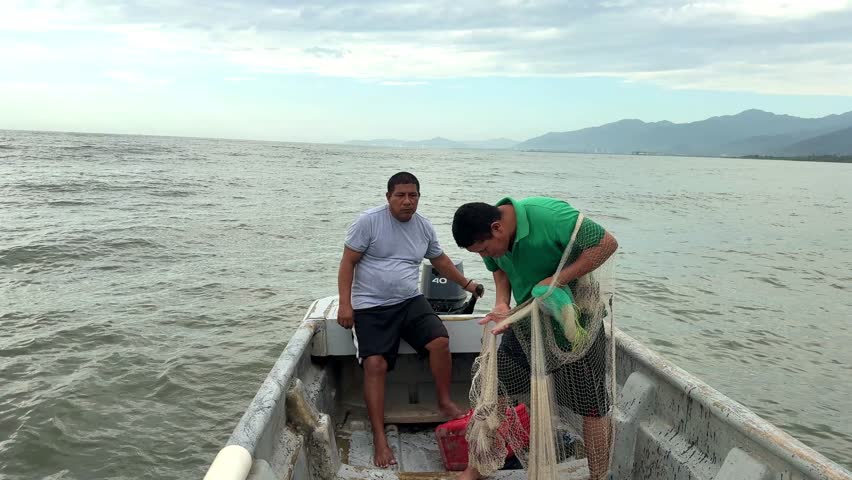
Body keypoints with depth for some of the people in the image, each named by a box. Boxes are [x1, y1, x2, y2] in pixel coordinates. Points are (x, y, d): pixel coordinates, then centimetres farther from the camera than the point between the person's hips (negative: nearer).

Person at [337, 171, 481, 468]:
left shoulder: (424, 227, 7)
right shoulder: (369, 221, -9)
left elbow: (440, 260, 24)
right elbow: (348, 263, -6)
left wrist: (466, 283, 28)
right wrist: (345, 304, -14)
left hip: (410, 302, 4)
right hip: (371, 307, -4)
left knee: (440, 341, -16)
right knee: (375, 364, -16)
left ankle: (445, 402, 8)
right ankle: (379, 438, -8)